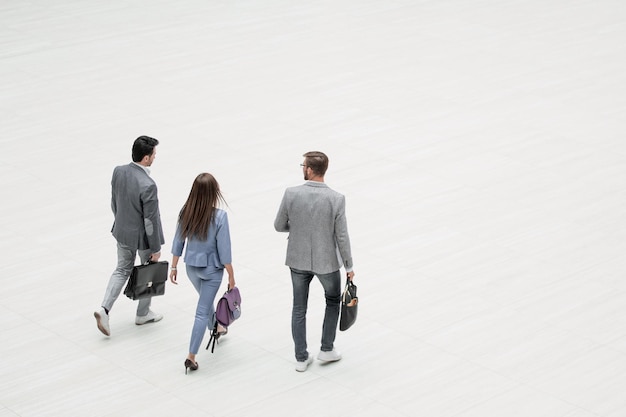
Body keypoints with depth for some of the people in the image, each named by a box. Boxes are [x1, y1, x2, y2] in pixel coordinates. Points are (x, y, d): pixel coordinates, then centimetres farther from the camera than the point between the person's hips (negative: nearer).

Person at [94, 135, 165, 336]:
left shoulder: (118, 171, -11)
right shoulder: (147, 185, -32)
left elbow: (114, 203, 4)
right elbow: (151, 220, -23)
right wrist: (156, 248, -12)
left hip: (122, 231, 6)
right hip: (142, 236, -6)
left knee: (122, 270, 22)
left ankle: (105, 309, 8)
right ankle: (143, 313, 35)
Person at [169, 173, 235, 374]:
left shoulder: (186, 212, -11)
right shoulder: (219, 216, -24)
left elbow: (178, 241, -2)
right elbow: (224, 250, -19)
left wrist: (174, 267, 10)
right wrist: (231, 276, -7)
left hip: (191, 267, 5)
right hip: (212, 269, -5)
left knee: (206, 299, 31)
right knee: (202, 311, 4)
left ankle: (215, 329, 56)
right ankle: (191, 356, 5)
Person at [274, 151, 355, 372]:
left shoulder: (291, 194, -17)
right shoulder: (336, 199, -20)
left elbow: (279, 226, -4)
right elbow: (342, 237, -14)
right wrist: (349, 266, -1)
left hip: (298, 259, 1)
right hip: (326, 261, -1)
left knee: (299, 308, 17)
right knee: (333, 300, 26)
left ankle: (301, 358, 22)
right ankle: (327, 349, 28)